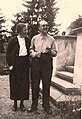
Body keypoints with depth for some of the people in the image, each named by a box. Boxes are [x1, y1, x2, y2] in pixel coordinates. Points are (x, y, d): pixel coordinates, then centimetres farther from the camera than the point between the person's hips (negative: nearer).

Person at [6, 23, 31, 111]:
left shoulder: (28, 40, 5)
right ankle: (15, 103, 19)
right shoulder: (12, 41, -6)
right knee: (15, 83, 4)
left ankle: (22, 103, 17)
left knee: (24, 83, 4)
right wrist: (10, 64, -10)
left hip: (25, 64, 3)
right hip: (15, 64, -3)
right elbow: (8, 54, -3)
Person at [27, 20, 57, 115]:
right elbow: (30, 50, 11)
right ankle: (34, 105, 19)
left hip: (47, 63, 0)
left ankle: (46, 106, 17)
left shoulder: (51, 39, 8)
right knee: (34, 84, 5)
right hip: (36, 62, 1)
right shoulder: (34, 38, 10)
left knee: (46, 85, 4)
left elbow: (55, 53, 7)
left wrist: (50, 51, -13)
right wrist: (34, 53, -10)